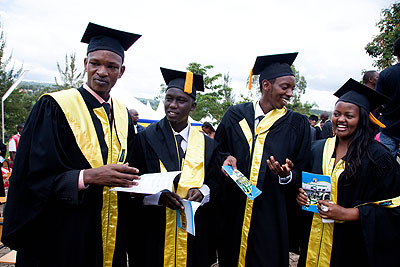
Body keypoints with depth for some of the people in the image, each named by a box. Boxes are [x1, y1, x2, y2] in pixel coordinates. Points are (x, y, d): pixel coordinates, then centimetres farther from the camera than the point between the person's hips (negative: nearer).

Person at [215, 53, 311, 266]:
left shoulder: (297, 125, 1)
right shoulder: (235, 115, 2)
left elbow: (302, 173, 2)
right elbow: (217, 151, 11)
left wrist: (287, 175, -18)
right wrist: (227, 158, -10)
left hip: (271, 214, -1)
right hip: (233, 211, 1)